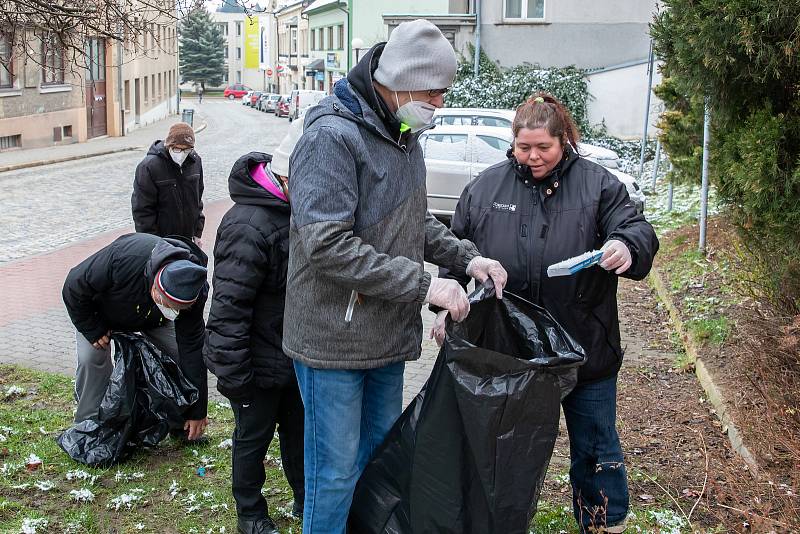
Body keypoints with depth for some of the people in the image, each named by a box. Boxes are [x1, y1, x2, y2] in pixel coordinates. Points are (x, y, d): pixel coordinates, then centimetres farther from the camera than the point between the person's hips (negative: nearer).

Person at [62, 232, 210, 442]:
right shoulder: (123, 259, -49)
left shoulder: (192, 293, -36)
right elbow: (74, 286, -31)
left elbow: (192, 349, -27)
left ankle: (181, 424, 8)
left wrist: (197, 411, -23)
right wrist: (93, 330, -25)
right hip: (98, 310, -2)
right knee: (92, 357, -21)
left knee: (179, 355, -9)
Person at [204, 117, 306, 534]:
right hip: (259, 365, -8)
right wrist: (232, 375, -23)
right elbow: (229, 308, -27)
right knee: (253, 437, 13)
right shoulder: (249, 227, -30)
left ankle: (305, 500, 42)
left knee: (298, 429, 23)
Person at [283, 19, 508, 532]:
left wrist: (466, 257, 2)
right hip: (335, 339, -8)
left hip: (388, 335, 8)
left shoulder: (403, 136, 9)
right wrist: (423, 284, -25)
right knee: (336, 472, 4)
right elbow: (327, 245, -27)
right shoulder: (332, 137, -20)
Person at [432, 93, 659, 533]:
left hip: (586, 347, -1)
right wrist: (446, 306, 1)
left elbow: (638, 230, -9)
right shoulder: (485, 187, 4)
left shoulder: (597, 184, -2)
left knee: (595, 448, 10)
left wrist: (626, 246, -32)